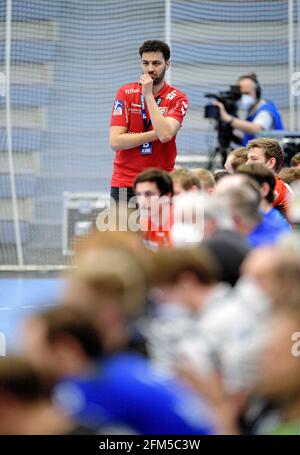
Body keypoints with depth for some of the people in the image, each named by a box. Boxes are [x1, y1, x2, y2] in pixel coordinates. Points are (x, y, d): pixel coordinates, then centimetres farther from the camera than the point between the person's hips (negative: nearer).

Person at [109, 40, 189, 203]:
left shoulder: (177, 98, -1)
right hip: (125, 182, 1)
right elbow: (115, 141, -8)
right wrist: (156, 133, -12)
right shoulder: (125, 93, 2)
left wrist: (148, 95, -16)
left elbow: (165, 134, -21)